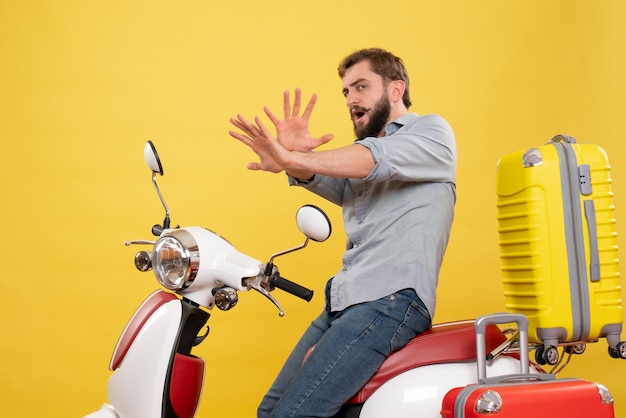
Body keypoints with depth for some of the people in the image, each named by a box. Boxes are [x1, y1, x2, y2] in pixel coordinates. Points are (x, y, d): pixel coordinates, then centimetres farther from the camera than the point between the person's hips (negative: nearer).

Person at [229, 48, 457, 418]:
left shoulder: (432, 131, 4)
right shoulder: (357, 160, 25)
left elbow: (379, 158, -18)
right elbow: (327, 182, 2)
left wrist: (292, 159, -32)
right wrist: (294, 156, -22)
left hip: (393, 299, -8)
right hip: (342, 302, 8)